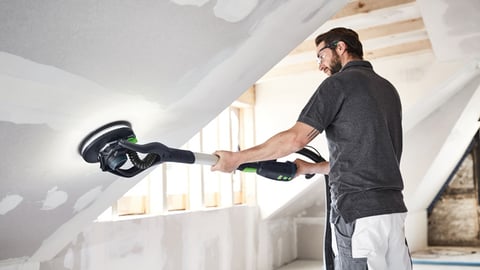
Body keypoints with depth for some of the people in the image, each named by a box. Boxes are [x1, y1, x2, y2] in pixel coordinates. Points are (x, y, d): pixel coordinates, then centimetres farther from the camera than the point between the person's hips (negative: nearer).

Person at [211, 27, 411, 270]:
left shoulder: (339, 82, -5)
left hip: (358, 212, -8)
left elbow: (295, 138, -13)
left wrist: (237, 158, -5)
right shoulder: (388, 89, 19)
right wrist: (309, 168, 29)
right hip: (394, 208, 8)